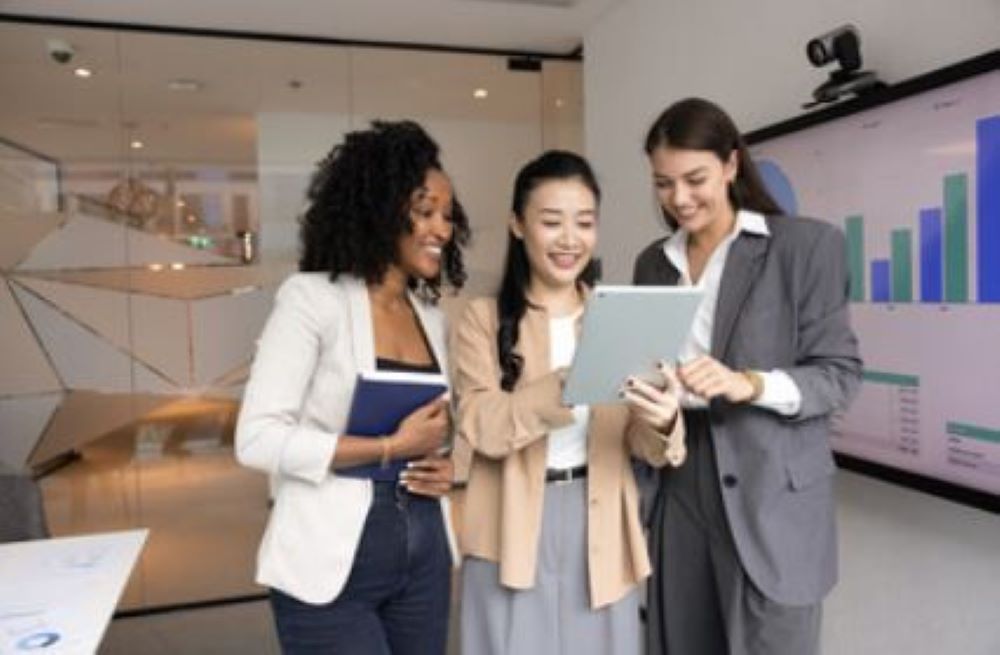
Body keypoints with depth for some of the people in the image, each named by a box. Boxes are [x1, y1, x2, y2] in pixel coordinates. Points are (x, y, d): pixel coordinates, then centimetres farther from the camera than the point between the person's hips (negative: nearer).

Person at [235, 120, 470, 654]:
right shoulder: (312, 297, -10)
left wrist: (445, 465, -2)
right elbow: (258, 439, -17)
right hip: (332, 562, -6)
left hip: (423, 553, 6)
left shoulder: (430, 314, 8)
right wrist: (392, 447, -19)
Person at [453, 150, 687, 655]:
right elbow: (479, 426, -16)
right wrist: (565, 386, -32)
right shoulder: (484, 318, -2)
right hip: (515, 530, -2)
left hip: (600, 526, 3)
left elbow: (640, 443, 0)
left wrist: (662, 422, -23)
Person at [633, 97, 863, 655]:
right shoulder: (654, 262, 10)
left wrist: (749, 384, -24)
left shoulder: (807, 243, -4)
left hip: (773, 499, -4)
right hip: (680, 496, 4)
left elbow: (840, 373, -7)